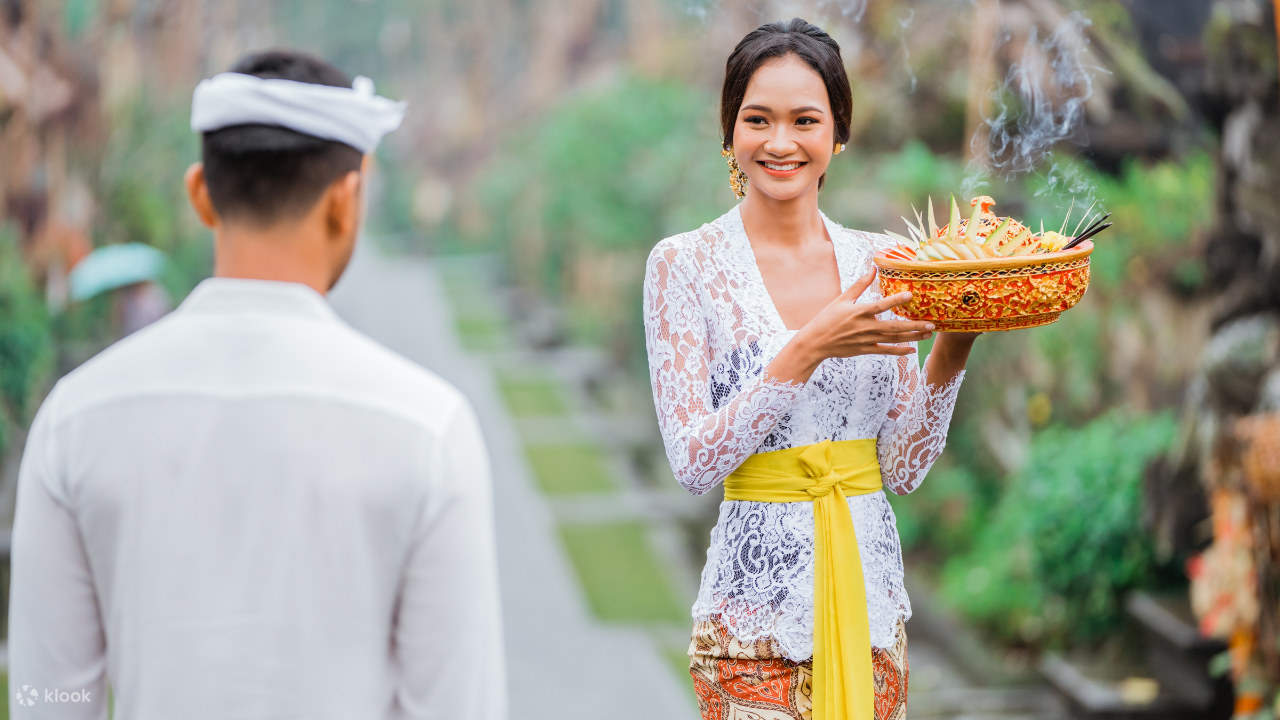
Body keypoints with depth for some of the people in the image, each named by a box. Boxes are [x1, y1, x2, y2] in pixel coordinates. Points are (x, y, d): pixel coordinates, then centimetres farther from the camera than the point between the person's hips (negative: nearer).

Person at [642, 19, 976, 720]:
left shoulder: (878, 263, 5)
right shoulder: (685, 264, -5)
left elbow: (904, 467, 4)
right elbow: (694, 461, -14)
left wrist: (952, 349, -11)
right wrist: (810, 349, -22)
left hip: (871, 597, 4)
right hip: (756, 603, -4)